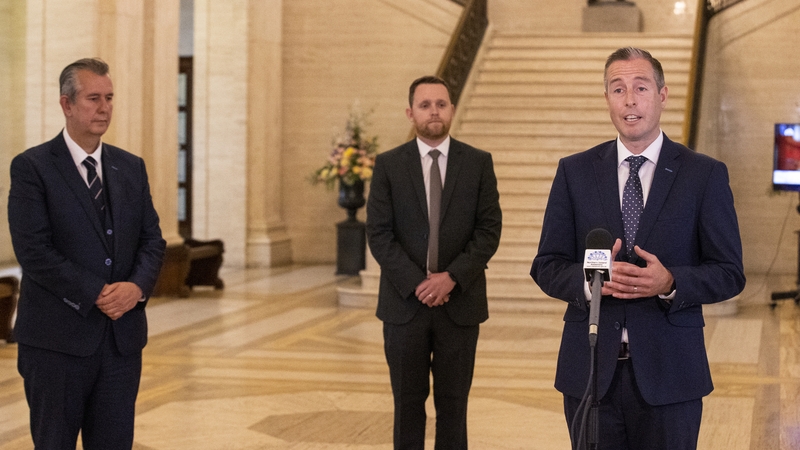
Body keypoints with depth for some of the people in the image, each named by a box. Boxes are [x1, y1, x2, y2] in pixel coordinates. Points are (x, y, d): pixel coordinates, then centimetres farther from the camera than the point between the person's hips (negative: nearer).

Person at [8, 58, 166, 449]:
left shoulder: (131, 167, 12)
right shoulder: (31, 167, -5)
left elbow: (152, 240, 9)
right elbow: (33, 250, -13)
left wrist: (137, 286, -12)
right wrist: (95, 295, -17)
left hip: (122, 337, 5)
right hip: (58, 339, -4)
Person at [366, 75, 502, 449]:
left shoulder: (478, 163, 3)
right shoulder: (388, 165, 2)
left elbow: (489, 230, -2)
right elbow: (378, 234, -3)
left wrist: (452, 277, -14)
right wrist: (417, 283, -13)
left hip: (460, 303, 0)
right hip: (404, 303, 0)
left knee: (453, 403, 6)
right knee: (408, 403, 7)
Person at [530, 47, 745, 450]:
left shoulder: (705, 175, 1)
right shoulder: (575, 172, 6)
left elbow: (729, 273, 0)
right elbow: (547, 267, 5)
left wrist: (670, 283, -19)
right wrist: (591, 280, -16)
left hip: (668, 371, -1)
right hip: (590, 370, 1)